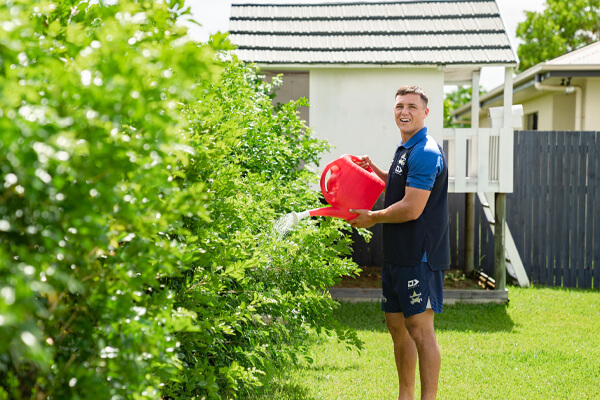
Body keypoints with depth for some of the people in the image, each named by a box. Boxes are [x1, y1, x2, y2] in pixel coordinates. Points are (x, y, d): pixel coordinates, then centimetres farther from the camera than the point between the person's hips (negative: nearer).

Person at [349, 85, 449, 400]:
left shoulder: (425, 153, -16)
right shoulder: (405, 150, 16)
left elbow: (412, 209, -21)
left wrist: (372, 218, -7)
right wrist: (374, 170, 18)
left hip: (420, 257, -10)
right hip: (397, 254, 10)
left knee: (421, 330, -7)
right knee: (397, 326, 15)